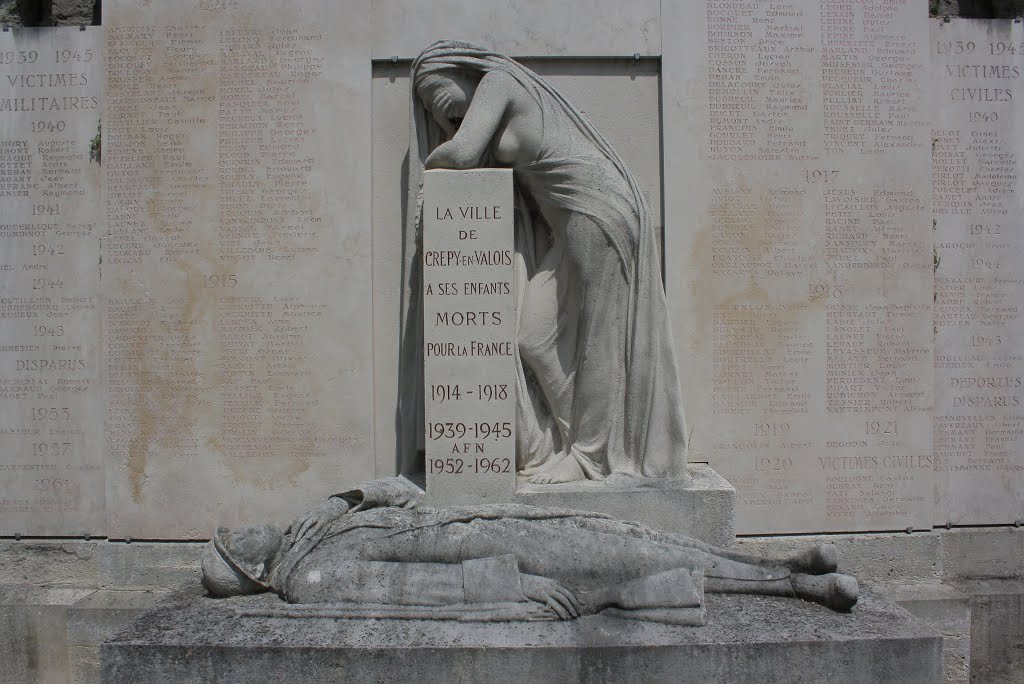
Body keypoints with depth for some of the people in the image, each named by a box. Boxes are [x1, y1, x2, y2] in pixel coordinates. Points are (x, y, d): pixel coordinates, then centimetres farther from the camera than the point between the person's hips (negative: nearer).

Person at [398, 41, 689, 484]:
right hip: (567, 228, 10)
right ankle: (559, 443, 15)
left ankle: (588, 455, 8)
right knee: (534, 337, 5)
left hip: (597, 211, -10)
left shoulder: (498, 80, -4)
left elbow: (462, 152, -14)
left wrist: (431, 164, 5)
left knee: (592, 339, -2)